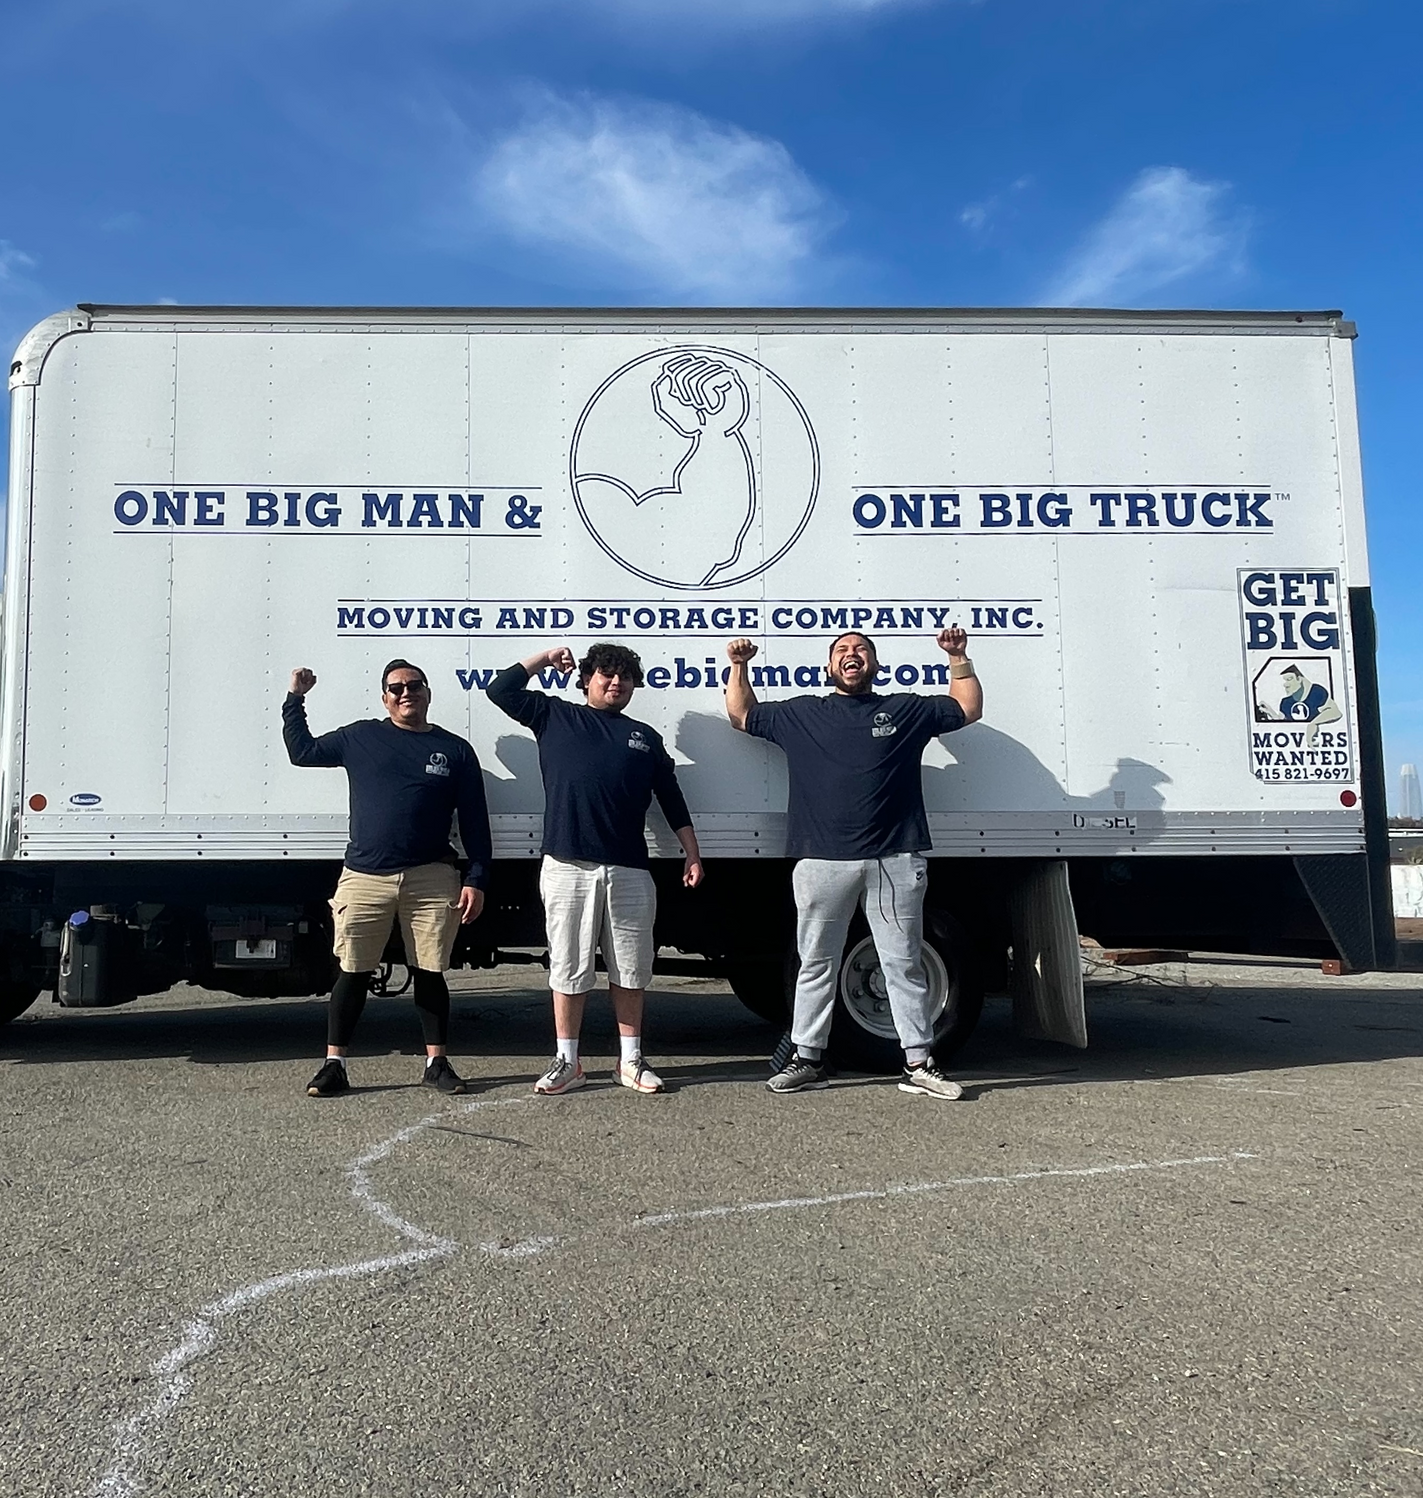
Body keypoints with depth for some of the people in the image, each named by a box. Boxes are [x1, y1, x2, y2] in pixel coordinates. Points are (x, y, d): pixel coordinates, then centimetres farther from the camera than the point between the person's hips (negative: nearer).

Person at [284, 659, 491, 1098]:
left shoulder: (456, 750, 6)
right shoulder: (360, 738, 9)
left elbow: (474, 823, 5)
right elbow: (302, 751, 20)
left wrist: (476, 880, -1)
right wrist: (295, 700, 14)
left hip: (431, 879, 0)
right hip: (365, 877, 1)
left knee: (430, 973, 6)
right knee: (352, 972, 4)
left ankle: (437, 1062, 18)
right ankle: (334, 1064, 14)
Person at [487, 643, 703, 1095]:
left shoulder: (645, 738, 17)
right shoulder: (555, 716, 12)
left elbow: (672, 800, 18)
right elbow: (500, 689, 10)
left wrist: (692, 854, 13)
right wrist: (546, 657, 14)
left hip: (629, 871, 2)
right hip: (567, 867, -2)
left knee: (629, 970, 7)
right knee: (568, 969, 3)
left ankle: (630, 1061, 19)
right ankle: (567, 1062, 14)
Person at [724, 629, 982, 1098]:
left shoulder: (906, 709, 14)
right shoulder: (800, 714, 15)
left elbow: (968, 709, 22)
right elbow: (742, 715, 25)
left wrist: (958, 658, 11)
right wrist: (739, 667, 14)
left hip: (894, 861, 0)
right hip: (822, 861, 1)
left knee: (903, 963, 4)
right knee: (816, 963, 7)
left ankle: (918, 1063, 12)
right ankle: (807, 1058, 17)